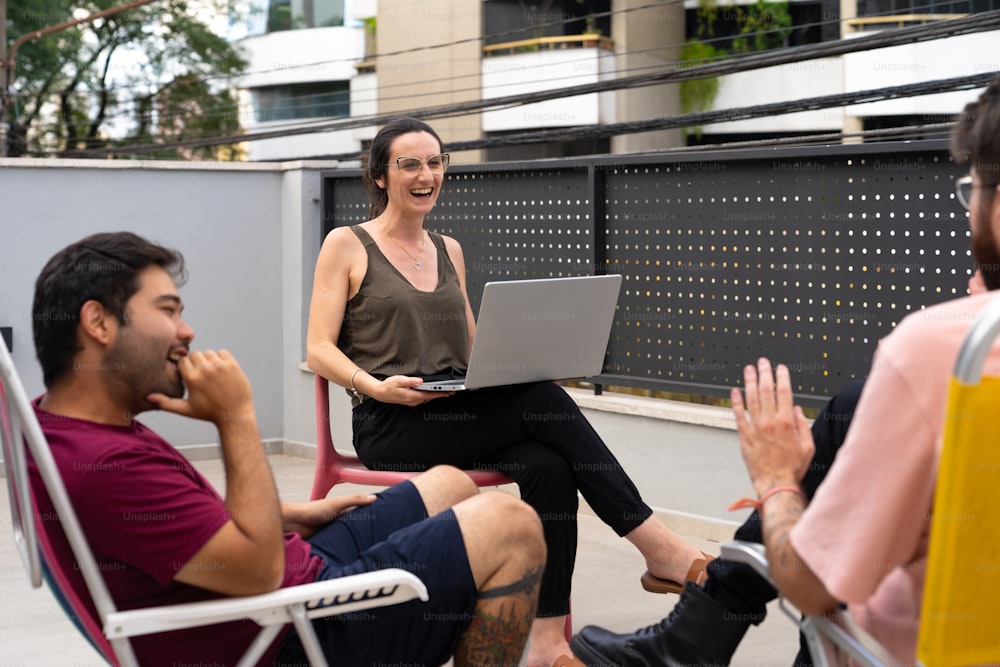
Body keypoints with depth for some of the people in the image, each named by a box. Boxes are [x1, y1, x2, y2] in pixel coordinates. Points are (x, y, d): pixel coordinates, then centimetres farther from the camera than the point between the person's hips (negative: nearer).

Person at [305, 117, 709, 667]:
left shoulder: (448, 251, 20)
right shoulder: (346, 245, 3)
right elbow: (319, 350, -3)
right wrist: (375, 386, -22)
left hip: (460, 416, 5)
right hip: (390, 425, -5)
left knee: (548, 466, -28)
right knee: (546, 402, -27)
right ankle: (658, 548, -23)